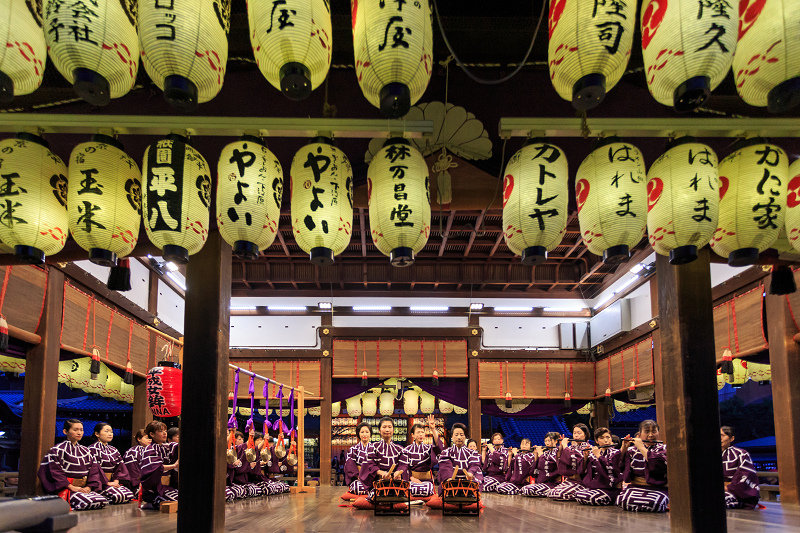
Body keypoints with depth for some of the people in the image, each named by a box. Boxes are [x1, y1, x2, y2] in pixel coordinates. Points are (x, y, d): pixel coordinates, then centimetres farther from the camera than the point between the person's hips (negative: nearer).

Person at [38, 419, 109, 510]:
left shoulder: (86, 451, 18)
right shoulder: (57, 450, -1)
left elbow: (94, 470, 12)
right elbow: (55, 472, -9)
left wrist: (89, 487, -7)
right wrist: (72, 487, -18)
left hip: (84, 488, 6)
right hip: (66, 489, -6)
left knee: (103, 501, -22)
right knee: (88, 502, -33)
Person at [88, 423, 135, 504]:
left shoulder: (114, 450, 19)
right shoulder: (93, 449, -3)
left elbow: (120, 466, 12)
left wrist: (116, 480, -7)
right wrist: (106, 482, -17)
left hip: (111, 482, 7)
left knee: (129, 494, -16)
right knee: (118, 495, -30)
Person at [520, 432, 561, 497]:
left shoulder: (557, 452, -6)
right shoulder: (546, 452, 16)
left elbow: (544, 466, -18)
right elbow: (536, 466, 16)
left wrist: (540, 454, -6)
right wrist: (535, 454, 8)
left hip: (551, 483, -8)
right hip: (539, 482, 8)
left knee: (529, 490, -25)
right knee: (522, 490, -7)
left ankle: (549, 493, -5)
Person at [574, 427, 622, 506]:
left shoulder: (615, 453, -1)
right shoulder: (593, 453, 13)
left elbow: (609, 468, -19)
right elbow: (584, 470, 11)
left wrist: (598, 456, -12)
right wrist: (586, 457, -2)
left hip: (610, 489, -6)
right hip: (594, 486, 6)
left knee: (583, 497, -27)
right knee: (578, 494, -21)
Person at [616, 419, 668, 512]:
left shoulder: (664, 449, 7)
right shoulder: (632, 450, 15)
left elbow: (660, 465, -16)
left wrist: (642, 448, -12)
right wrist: (623, 449, -2)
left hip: (657, 489, -3)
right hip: (635, 487, 3)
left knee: (654, 504, -37)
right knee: (623, 500, -29)